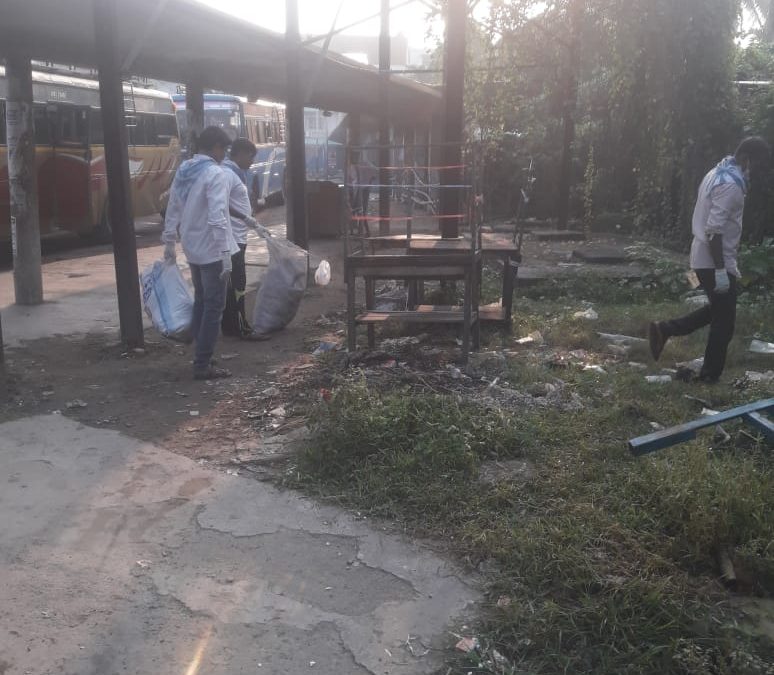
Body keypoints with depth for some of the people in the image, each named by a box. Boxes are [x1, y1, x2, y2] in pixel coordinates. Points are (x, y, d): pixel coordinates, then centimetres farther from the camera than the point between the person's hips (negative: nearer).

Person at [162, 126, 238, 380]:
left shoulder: (183, 171, 9)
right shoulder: (215, 174, -16)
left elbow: (172, 209, 14)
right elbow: (217, 217, -24)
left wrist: (169, 241, 21)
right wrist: (225, 252, -25)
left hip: (192, 248, 8)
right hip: (211, 250, -8)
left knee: (201, 302, 18)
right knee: (213, 307, -1)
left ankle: (200, 356, 25)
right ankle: (203, 365, 1)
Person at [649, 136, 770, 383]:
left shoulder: (718, 174, 12)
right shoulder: (731, 184, -21)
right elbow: (714, 230, -26)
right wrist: (721, 270, -24)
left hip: (704, 257, 10)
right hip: (714, 262, -10)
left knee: (717, 311, 22)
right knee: (724, 321, 2)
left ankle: (664, 329, 17)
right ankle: (710, 375, 13)